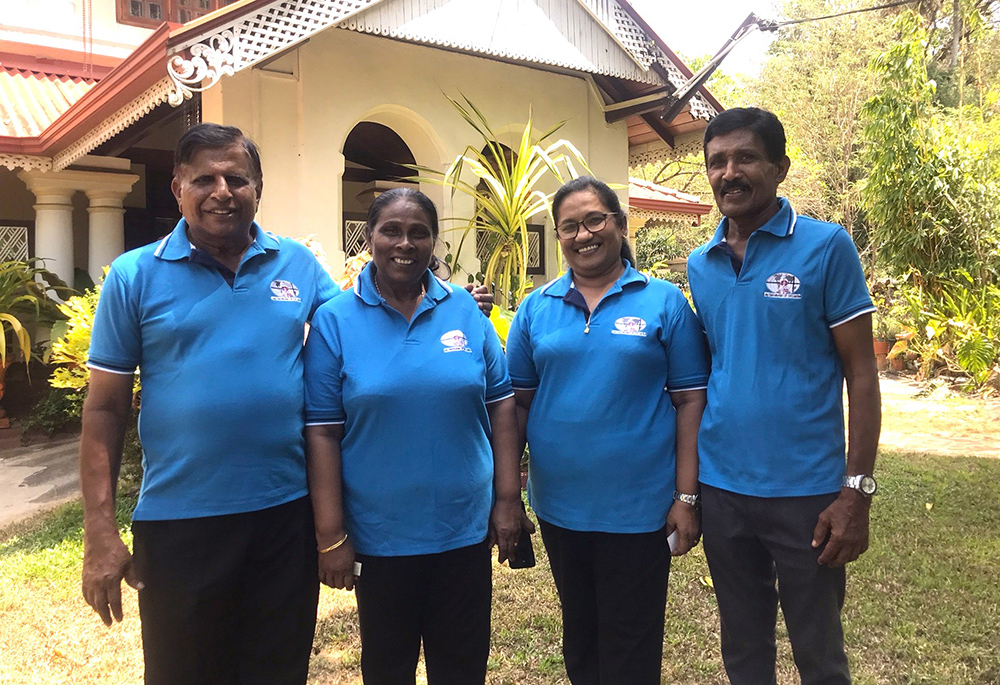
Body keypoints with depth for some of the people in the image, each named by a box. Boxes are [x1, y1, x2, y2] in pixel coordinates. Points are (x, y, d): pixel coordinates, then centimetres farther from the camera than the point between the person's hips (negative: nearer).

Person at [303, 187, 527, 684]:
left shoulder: (465, 312, 0)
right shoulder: (334, 322, -6)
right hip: (379, 535, -1)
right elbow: (322, 433, -8)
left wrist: (507, 499, 0)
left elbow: (500, 406, 3)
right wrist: (330, 536, -9)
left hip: (465, 527, 2)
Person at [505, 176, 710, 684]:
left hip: (639, 508, -3)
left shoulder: (664, 302, -4)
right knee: (578, 633, 22)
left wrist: (686, 496, -8)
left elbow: (690, 401, -5)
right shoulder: (535, 308, 3)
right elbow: (518, 401, 5)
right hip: (558, 504, 3)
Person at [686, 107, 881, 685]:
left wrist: (857, 492, -13)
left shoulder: (826, 247, -7)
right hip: (721, 488, 4)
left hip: (806, 491, -4)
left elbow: (861, 372, -7)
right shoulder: (700, 264, 6)